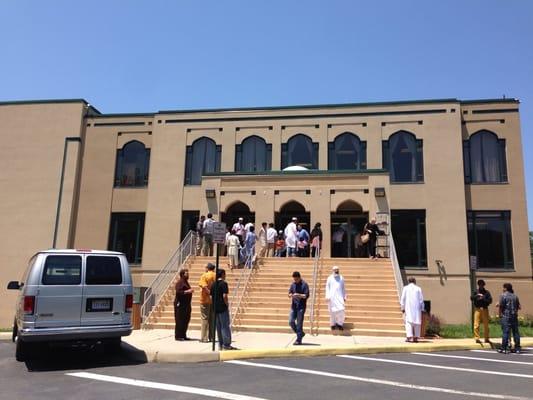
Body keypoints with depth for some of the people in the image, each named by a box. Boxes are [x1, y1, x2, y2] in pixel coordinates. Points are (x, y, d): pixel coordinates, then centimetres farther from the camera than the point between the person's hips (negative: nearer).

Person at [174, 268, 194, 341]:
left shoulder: (185, 282, 18)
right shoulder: (180, 282, -11)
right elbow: (178, 292, -21)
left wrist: (190, 291, 14)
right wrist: (187, 291, -22)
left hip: (186, 304, 10)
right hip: (180, 304, -10)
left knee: (186, 320, 11)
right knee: (180, 320, -6)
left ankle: (183, 335, 19)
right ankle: (178, 336, 1)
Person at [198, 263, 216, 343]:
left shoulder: (204, 275, -7)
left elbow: (204, 286, -21)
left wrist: (211, 293, -21)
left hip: (205, 300, -4)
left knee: (204, 319, 1)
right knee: (212, 319, 12)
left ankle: (204, 338, 0)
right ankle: (211, 337, 15)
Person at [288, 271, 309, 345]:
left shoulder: (304, 285, -6)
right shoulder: (293, 284, 10)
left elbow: (306, 295, -10)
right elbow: (289, 293, 10)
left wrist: (299, 295, -26)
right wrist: (291, 295, -13)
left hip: (301, 306, -6)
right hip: (294, 306, 6)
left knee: (299, 323, -4)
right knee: (291, 322, 3)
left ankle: (298, 340, 4)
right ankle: (301, 333, 24)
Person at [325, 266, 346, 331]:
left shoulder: (341, 278, 10)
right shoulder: (330, 278, 4)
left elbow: (343, 288, 14)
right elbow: (327, 288, 3)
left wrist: (344, 296, 11)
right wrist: (327, 296, -6)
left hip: (339, 296, 1)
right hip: (332, 297, -1)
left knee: (341, 309, -11)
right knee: (332, 311, 1)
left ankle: (339, 323, 3)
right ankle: (333, 324, 14)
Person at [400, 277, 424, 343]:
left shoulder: (405, 288, 1)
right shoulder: (418, 288, 3)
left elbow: (403, 298, -3)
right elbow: (421, 299, 1)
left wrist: (402, 307, -1)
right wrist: (422, 309, 5)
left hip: (408, 307, -1)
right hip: (416, 307, 1)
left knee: (408, 321, -3)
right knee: (416, 321, 7)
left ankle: (409, 337, -15)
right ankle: (415, 337, 3)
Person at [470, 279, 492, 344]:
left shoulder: (487, 292, 9)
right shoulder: (476, 292, 10)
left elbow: (490, 300, -2)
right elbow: (471, 298, -5)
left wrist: (483, 299, -15)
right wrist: (477, 295, -19)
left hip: (485, 309, 1)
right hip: (477, 309, -1)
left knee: (486, 324, 5)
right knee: (476, 324, -8)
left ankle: (487, 338, 14)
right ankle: (477, 338, -5)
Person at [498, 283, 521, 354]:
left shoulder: (503, 295, -7)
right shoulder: (515, 296, 10)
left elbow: (500, 306, -10)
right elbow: (519, 307, 11)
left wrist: (499, 314, 2)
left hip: (505, 316, -5)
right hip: (514, 316, 5)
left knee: (505, 332, -4)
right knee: (516, 332, 9)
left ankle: (504, 348, -3)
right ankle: (518, 348, 14)